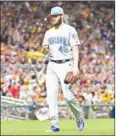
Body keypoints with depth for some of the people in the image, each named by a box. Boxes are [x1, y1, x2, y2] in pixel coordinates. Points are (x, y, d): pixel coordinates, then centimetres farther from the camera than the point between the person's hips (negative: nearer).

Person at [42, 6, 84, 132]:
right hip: (52, 65, 5)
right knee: (51, 95, -5)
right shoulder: (49, 33, 14)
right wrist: (45, 47, -5)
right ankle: (54, 125, -4)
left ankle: (79, 117, 13)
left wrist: (75, 66, -18)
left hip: (65, 65, -5)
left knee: (68, 95, -11)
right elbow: (45, 47, 21)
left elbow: (75, 49, -7)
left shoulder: (70, 30, -2)